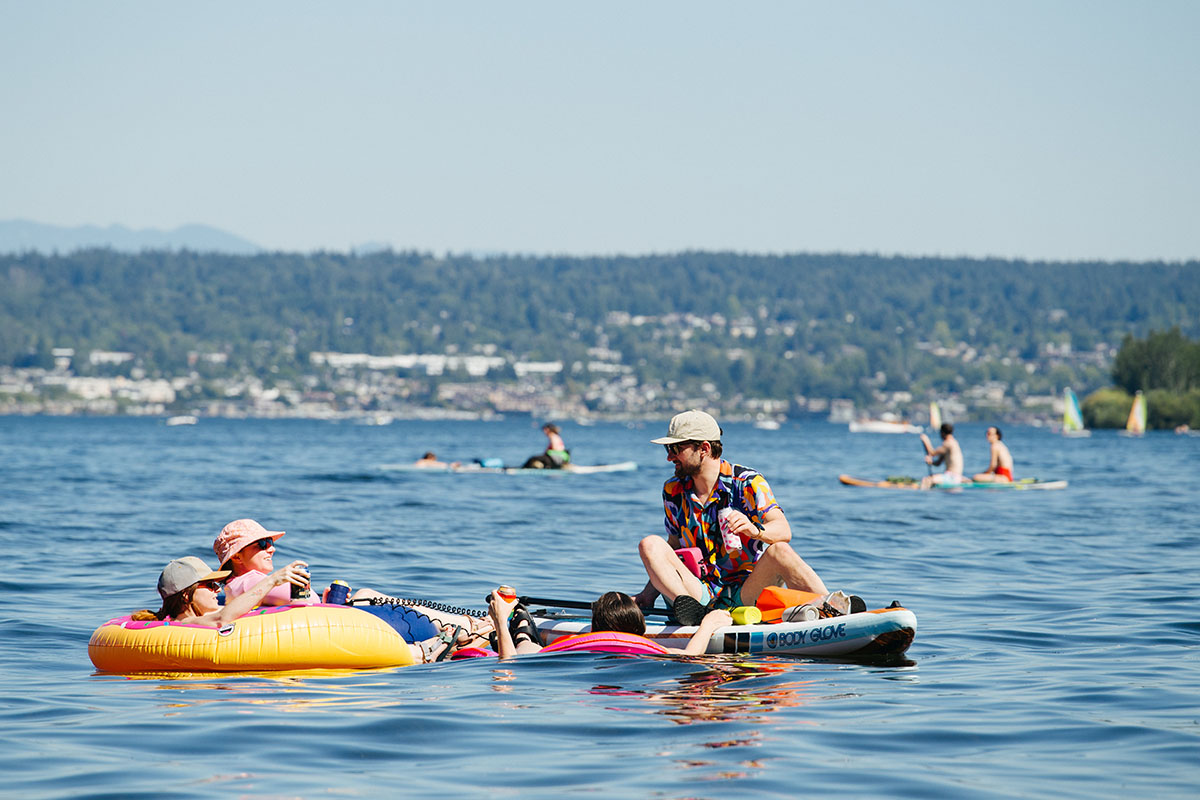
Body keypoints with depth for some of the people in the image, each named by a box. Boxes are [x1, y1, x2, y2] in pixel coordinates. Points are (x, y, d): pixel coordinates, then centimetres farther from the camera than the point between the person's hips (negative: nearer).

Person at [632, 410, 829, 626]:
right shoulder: (673, 491, 8)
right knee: (650, 545, -21)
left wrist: (755, 530, -41)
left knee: (778, 550, -32)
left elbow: (784, 531, -19)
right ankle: (689, 609, -44)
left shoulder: (748, 483, -5)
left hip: (746, 596, -3)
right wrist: (649, 593, 6)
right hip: (701, 596, 3)